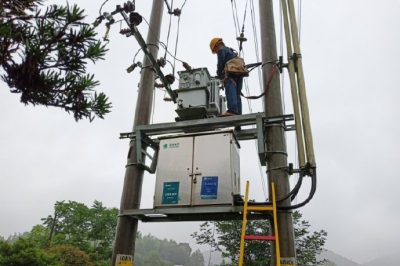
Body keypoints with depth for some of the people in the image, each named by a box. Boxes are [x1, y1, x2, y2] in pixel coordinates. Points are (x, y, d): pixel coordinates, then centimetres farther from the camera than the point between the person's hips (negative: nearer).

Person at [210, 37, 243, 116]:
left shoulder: (221, 50, 10)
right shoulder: (232, 52, 36)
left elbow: (220, 63, -3)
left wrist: (219, 74, 8)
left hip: (230, 74, -9)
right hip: (239, 74, 9)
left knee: (230, 92, -22)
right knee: (237, 94, 5)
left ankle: (232, 110, -37)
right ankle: (238, 112, -3)